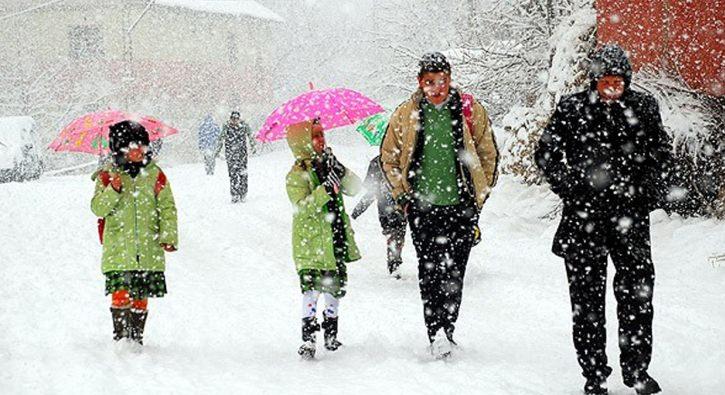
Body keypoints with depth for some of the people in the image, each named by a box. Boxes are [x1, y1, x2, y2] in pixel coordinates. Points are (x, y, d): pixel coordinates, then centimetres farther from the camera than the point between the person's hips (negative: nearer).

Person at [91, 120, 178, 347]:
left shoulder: (155, 175, 6)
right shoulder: (108, 176, 2)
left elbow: (167, 207, 8)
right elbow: (98, 208, -3)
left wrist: (169, 236, -2)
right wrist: (112, 191, -20)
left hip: (148, 251, 2)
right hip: (118, 250, -2)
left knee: (140, 298, 7)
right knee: (121, 295, -13)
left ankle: (137, 339, 19)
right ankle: (120, 337, -3)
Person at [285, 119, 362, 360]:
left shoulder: (327, 166, 10)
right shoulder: (297, 175, -10)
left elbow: (354, 188, 3)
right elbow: (302, 207, -22)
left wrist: (340, 171, -14)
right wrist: (326, 189, -30)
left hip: (336, 242, 7)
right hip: (310, 245, -6)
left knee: (335, 287, 14)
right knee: (312, 289, -12)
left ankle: (331, 334, 29)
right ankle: (308, 339, -9)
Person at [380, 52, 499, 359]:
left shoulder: (470, 110, 2)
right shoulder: (406, 114, 4)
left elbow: (489, 155, 11)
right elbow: (388, 158, 14)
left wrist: (478, 196, 8)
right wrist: (403, 197, 6)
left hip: (461, 206, 0)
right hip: (422, 208, 1)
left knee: (453, 274, -4)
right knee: (429, 274, -3)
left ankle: (445, 331, 2)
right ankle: (437, 335, -2)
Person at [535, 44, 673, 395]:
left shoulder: (643, 108, 4)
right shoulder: (571, 109, -1)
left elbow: (661, 154, 14)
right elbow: (546, 154, 5)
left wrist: (650, 195, 3)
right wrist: (571, 192, -4)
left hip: (631, 212, 1)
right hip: (584, 216, -1)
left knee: (638, 290, 1)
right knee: (587, 295, 3)